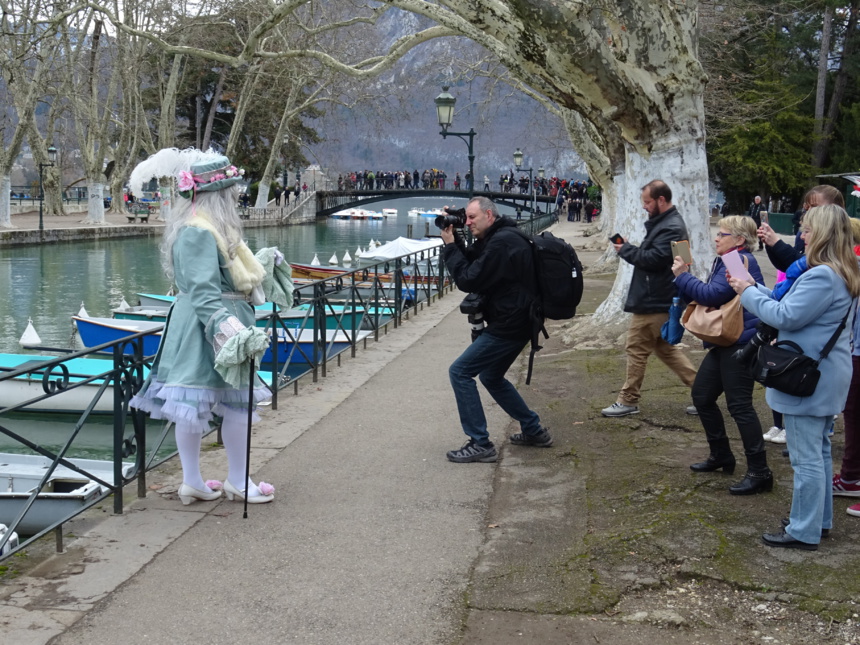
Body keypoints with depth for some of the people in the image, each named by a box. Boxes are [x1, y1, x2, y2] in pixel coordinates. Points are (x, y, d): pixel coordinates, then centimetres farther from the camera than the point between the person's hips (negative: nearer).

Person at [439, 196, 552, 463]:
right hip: (513, 323, 11)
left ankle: (480, 444, -7)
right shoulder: (497, 238, 13)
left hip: (508, 327, -11)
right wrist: (454, 239, 5)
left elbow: (469, 280, -21)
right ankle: (534, 431, 30)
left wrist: (450, 246, -12)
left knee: (459, 372, -8)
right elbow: (470, 259, 20)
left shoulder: (502, 243, -20)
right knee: (491, 377, 24)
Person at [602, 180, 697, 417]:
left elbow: (654, 258, -26)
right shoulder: (663, 222, 16)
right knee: (665, 348, 17)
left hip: (653, 302, -11)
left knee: (637, 349, -1)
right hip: (657, 299, 11)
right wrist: (630, 249, 1)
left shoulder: (671, 228, -18)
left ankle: (628, 401, 9)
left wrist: (626, 250, -14)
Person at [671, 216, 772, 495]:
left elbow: (712, 294, -22)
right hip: (723, 343, 11)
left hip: (740, 343, -11)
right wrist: (684, 278, 1)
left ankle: (759, 472, -4)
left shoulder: (741, 262, -15)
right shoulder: (725, 261, 16)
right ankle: (721, 456, 29)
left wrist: (683, 276, -11)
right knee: (702, 396, 15)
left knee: (739, 405, -9)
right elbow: (705, 297, 15)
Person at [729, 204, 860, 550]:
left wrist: (748, 293, -10)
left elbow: (786, 316, -22)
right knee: (819, 451, 20)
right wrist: (753, 288, 7)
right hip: (825, 376, 11)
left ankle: (804, 532, 6)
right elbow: (789, 303, 13)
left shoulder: (822, 276, -24)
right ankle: (819, 519, 32)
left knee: (806, 457, -2)